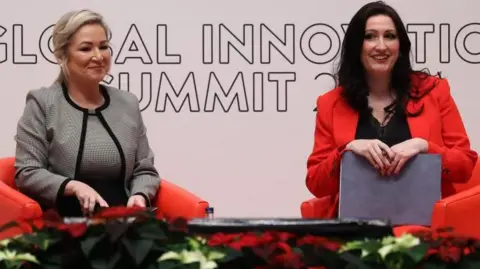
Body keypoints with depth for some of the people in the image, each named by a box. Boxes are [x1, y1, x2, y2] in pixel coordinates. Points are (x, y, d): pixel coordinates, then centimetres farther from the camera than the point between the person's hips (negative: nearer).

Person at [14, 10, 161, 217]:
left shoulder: (128, 103, 16)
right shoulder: (42, 103, 3)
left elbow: (145, 169, 16)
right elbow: (27, 173, -2)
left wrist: (139, 196, -6)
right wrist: (74, 187, -17)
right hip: (62, 223, -3)